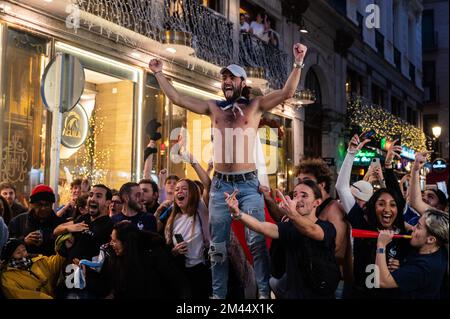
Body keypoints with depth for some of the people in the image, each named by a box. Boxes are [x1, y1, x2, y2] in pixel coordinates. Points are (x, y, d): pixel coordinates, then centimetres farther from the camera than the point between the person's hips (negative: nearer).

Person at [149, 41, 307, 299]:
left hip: (248, 183, -3)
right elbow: (177, 98, 13)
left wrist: (298, 64, -14)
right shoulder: (214, 108, 11)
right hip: (220, 184, 3)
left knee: (257, 240, -3)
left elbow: (287, 92, -5)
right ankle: (218, 293, 18)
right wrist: (159, 74, 15)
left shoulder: (255, 106, 5)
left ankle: (265, 291, 6)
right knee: (218, 244, 8)